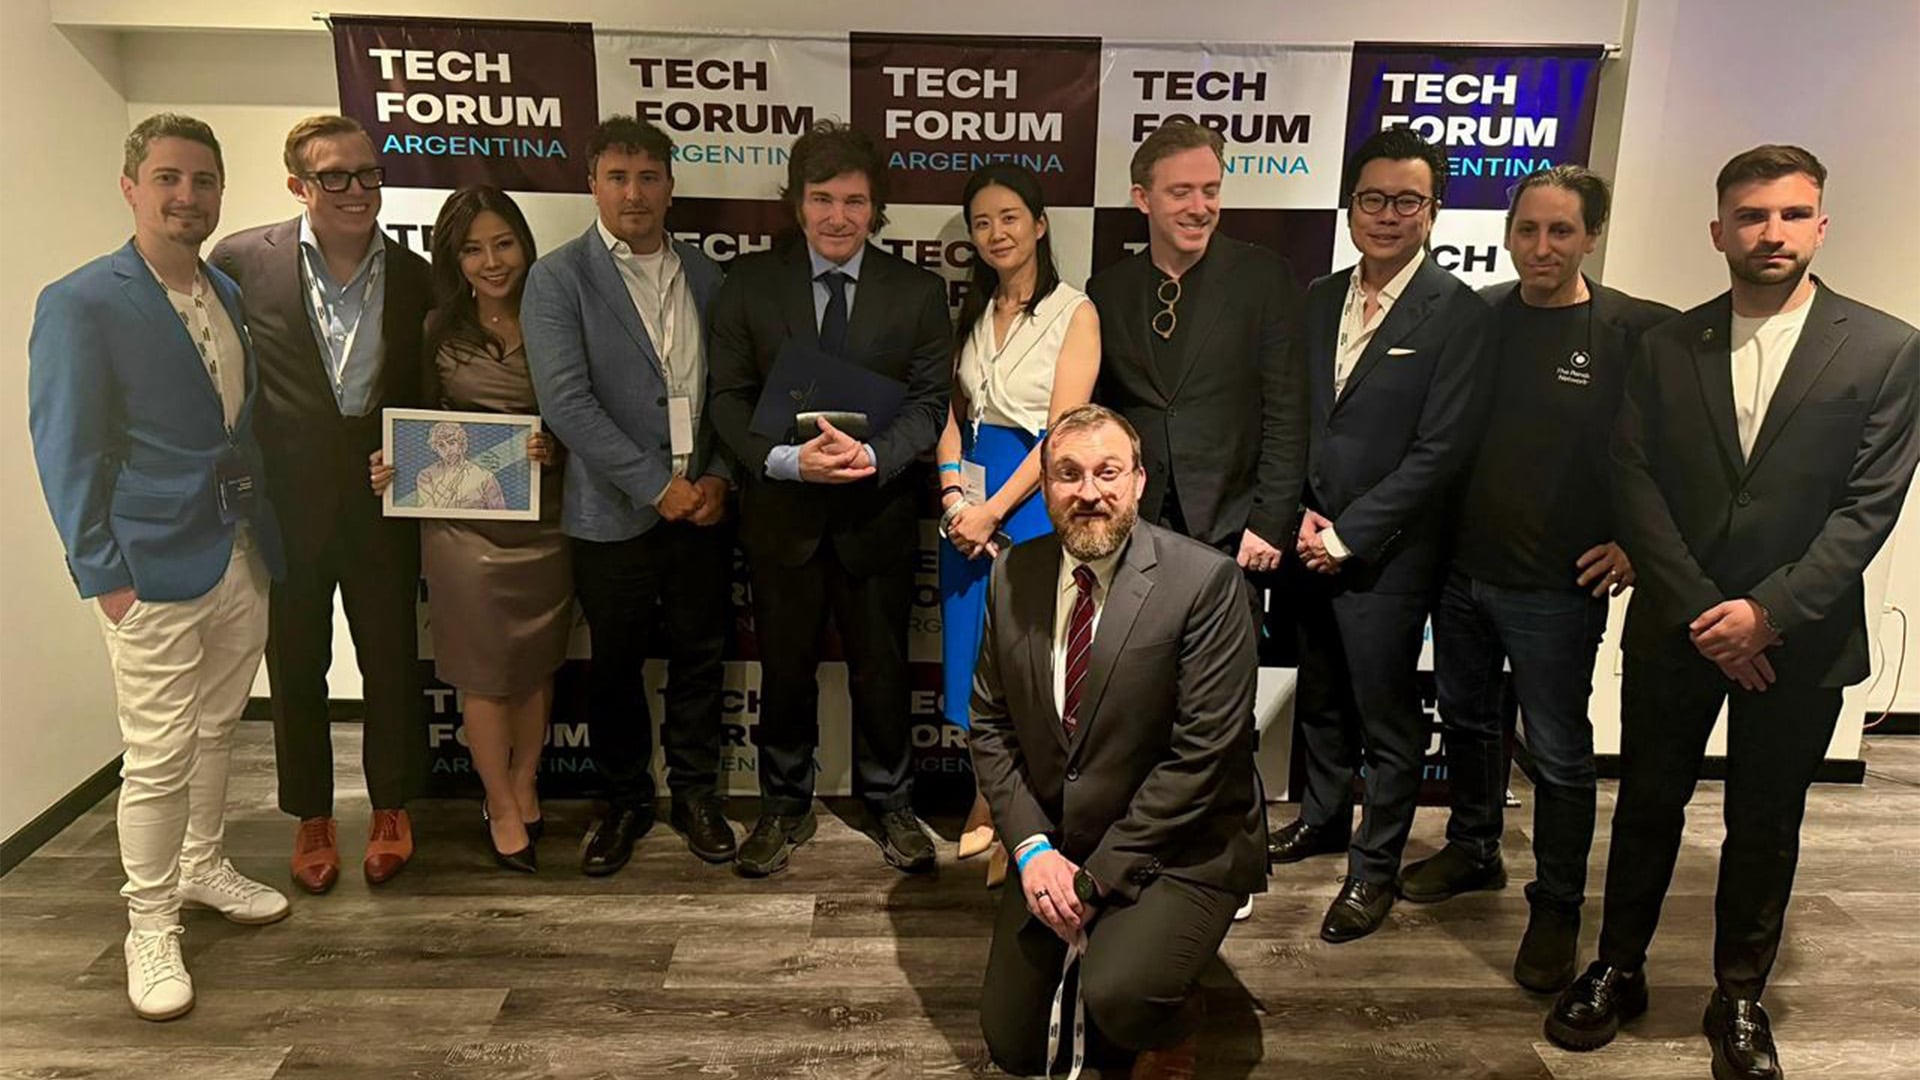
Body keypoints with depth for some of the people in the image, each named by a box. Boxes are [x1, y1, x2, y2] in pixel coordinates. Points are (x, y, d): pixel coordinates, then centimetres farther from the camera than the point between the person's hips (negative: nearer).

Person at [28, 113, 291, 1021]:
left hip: (242, 559, 6)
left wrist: (266, 532, 11)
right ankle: (149, 926, 18)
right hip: (156, 571, -6)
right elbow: (64, 451, -10)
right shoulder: (81, 304, -9)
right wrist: (103, 573, -13)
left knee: (217, 730, 19)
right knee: (159, 755, 1)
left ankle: (203, 867, 38)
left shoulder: (231, 296, 10)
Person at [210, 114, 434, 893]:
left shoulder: (414, 276, 0)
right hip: (286, 502, -1)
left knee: (392, 660, 10)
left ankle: (390, 808, 30)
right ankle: (311, 817, 32)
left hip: (383, 502, 1)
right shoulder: (243, 260, -6)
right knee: (295, 667, 13)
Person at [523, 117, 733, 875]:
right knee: (616, 664, 11)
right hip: (614, 514, -3)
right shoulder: (559, 278, -5)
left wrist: (719, 477, -5)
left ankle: (695, 792, 30)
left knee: (700, 656, 12)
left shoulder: (704, 275, 8)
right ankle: (625, 800, 29)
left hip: (703, 506, 3)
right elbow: (566, 401, -15)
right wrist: (656, 485, -17)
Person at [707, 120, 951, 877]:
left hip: (878, 514, 0)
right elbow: (730, 397, -4)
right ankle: (785, 807, 34)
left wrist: (872, 455, -24)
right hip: (782, 512, 1)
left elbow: (929, 403, -5)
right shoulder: (749, 283, -1)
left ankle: (890, 805, 33)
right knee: (785, 669, 14)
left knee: (881, 670, 13)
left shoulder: (917, 293, -2)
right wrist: (784, 458, -22)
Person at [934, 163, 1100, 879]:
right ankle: (993, 802, 27)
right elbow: (953, 414, 9)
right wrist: (954, 494, -8)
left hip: (1036, 497, -5)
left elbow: (1062, 431, -13)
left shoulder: (1074, 312, -5)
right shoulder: (971, 314, 13)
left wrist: (993, 509, -17)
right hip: (970, 501, 5)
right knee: (975, 650, 10)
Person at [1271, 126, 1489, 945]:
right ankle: (1323, 815, 41)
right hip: (1309, 540, 5)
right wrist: (1299, 514, -5)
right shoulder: (1317, 299, 8)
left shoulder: (1458, 314, -10)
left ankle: (1375, 868, 22)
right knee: (1320, 695, 19)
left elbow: (1439, 450, -14)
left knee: (1386, 715, 5)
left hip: (1386, 552, -5)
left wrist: (1347, 534, -14)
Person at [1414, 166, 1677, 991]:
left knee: (1559, 753, 5)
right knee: (1467, 720, 19)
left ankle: (1556, 909, 22)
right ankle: (1473, 851, 40)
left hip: (1557, 587, -4)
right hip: (1461, 567, 4)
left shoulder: (1639, 331, -10)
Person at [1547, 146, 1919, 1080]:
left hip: (1798, 639, -1)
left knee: (1765, 828, 12)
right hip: (1674, 629, 1)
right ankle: (1617, 971, 30)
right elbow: (1633, 484, -4)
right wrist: (1701, 612, -12)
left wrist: (1768, 612, -16)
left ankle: (1739, 1001, 29)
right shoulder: (1666, 347, 2)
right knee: (1647, 806, 13)